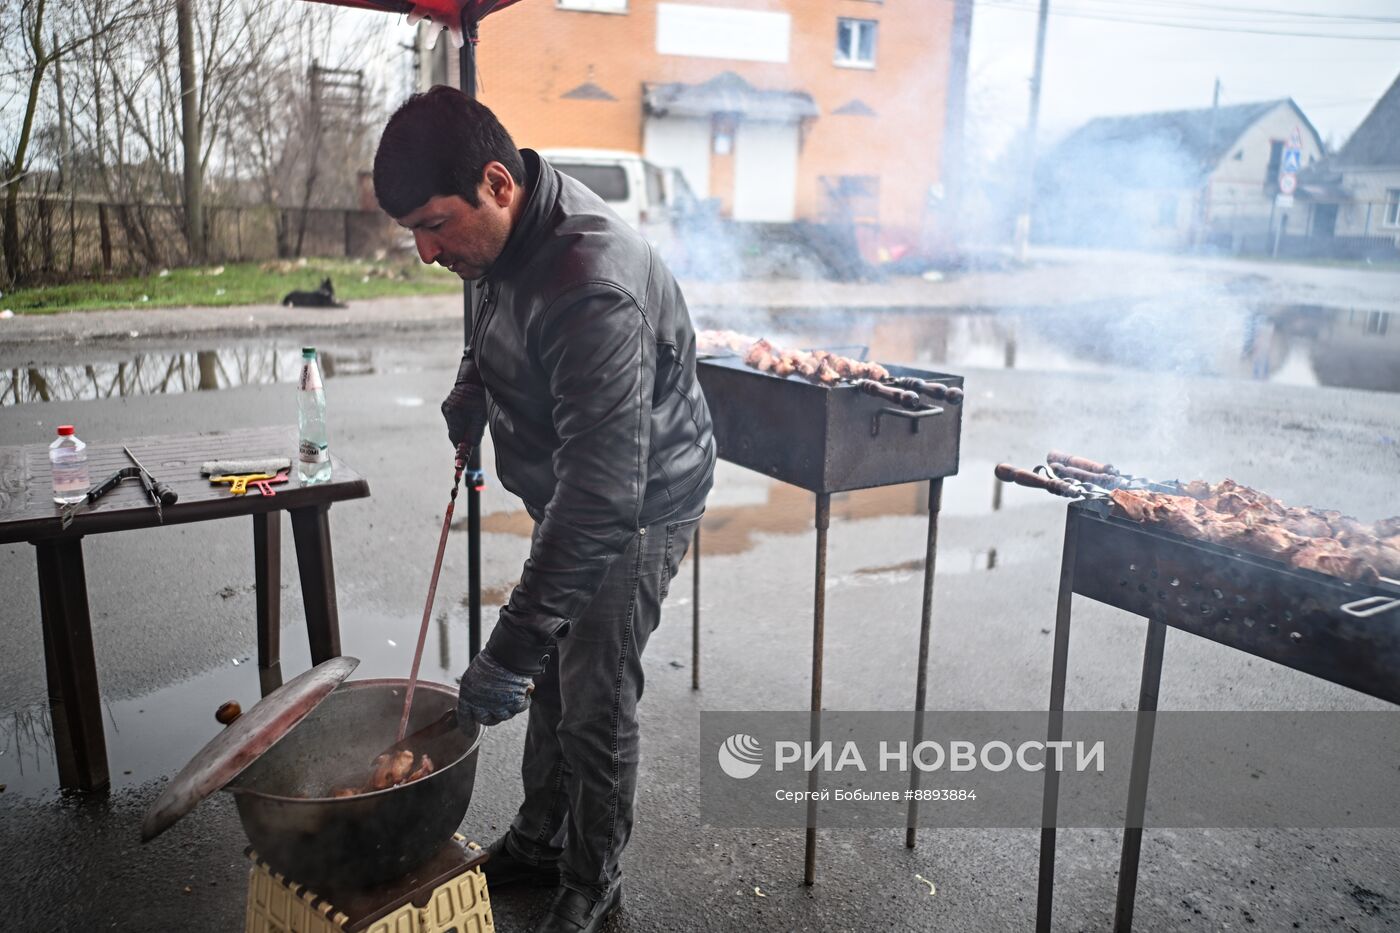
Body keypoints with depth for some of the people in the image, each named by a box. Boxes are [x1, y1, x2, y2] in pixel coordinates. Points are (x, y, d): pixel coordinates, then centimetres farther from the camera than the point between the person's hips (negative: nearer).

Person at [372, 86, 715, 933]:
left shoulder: (595, 290, -36)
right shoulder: (514, 234, -6)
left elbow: (604, 494, -39)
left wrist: (512, 647, -37)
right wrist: (470, 395, 4)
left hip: (639, 508, -8)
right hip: (572, 493, 9)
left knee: (594, 704, 2)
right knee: (553, 675, 18)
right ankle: (539, 840, 38)